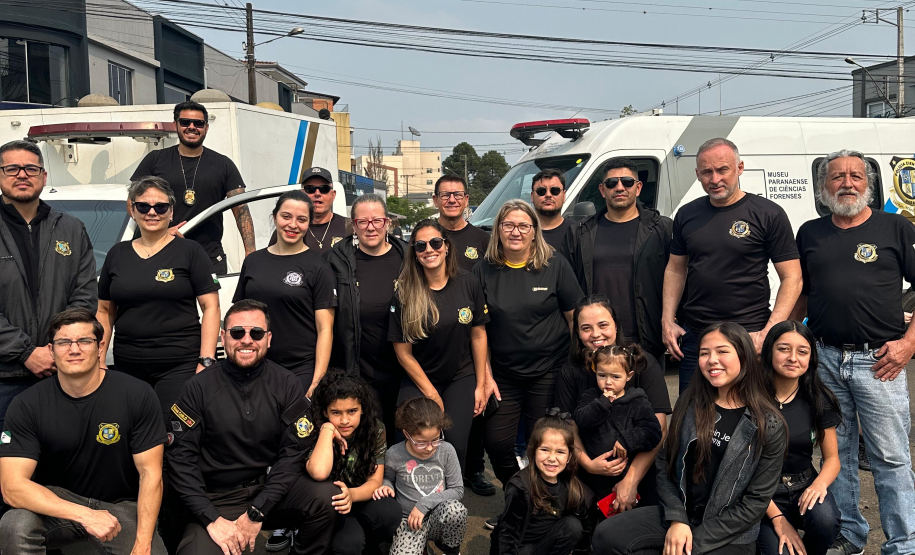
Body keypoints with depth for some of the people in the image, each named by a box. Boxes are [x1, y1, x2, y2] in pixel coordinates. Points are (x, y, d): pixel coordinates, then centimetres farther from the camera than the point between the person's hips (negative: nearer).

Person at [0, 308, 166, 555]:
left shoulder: (137, 395, -11)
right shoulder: (27, 405, -9)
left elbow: (150, 474, -9)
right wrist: (84, 516, -29)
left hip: (120, 506, 1)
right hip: (55, 503, 0)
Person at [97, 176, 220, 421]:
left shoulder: (190, 252, 1)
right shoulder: (117, 254, 13)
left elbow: (210, 308, -3)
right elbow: (104, 311, 17)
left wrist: (206, 360, -11)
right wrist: (99, 360, 9)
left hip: (179, 366, -4)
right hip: (127, 367, 4)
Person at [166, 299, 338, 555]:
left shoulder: (287, 384, -1)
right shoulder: (199, 387, -3)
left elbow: (295, 452, -5)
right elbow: (180, 457, -6)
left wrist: (256, 514, -13)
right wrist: (212, 519, -16)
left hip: (271, 489, 2)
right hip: (217, 499, -1)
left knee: (328, 497, -26)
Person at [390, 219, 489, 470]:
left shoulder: (469, 284, -6)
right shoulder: (404, 293, -10)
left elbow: (478, 335, 2)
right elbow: (403, 352, -6)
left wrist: (480, 385, 1)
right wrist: (431, 394, -6)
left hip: (462, 378, 1)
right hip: (419, 380, -1)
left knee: (455, 444, -15)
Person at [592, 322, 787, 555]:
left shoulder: (769, 425, -9)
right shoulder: (691, 402, 3)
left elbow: (756, 501, -9)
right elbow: (665, 462, 7)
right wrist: (677, 519, -9)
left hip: (731, 534, -4)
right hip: (680, 515, 4)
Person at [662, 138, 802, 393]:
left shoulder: (768, 214, -4)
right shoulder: (687, 214, 9)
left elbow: (792, 279, -4)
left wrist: (769, 332, -14)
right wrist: (667, 321, 6)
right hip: (693, 334, 4)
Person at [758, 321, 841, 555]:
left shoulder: (819, 400, -1)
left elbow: (832, 457, 6)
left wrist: (820, 483, -18)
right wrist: (777, 518, -16)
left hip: (804, 487, 3)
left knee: (825, 518, -30)